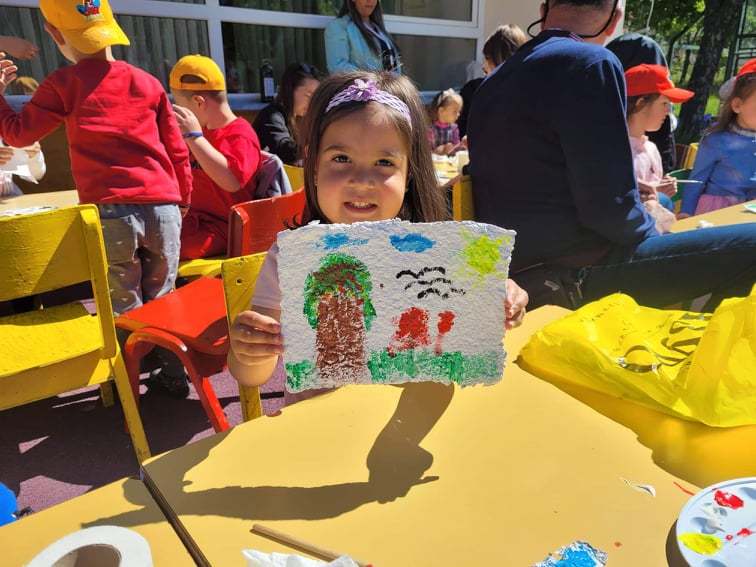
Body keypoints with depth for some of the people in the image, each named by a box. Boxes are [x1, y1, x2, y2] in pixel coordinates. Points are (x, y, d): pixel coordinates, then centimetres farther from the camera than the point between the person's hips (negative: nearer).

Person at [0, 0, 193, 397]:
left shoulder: (64, 84, 3)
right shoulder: (148, 82, 11)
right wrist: (182, 201, 24)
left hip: (110, 212, -3)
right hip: (163, 207, 3)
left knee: (123, 306, 10)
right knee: (160, 300, 16)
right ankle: (173, 374, 24)